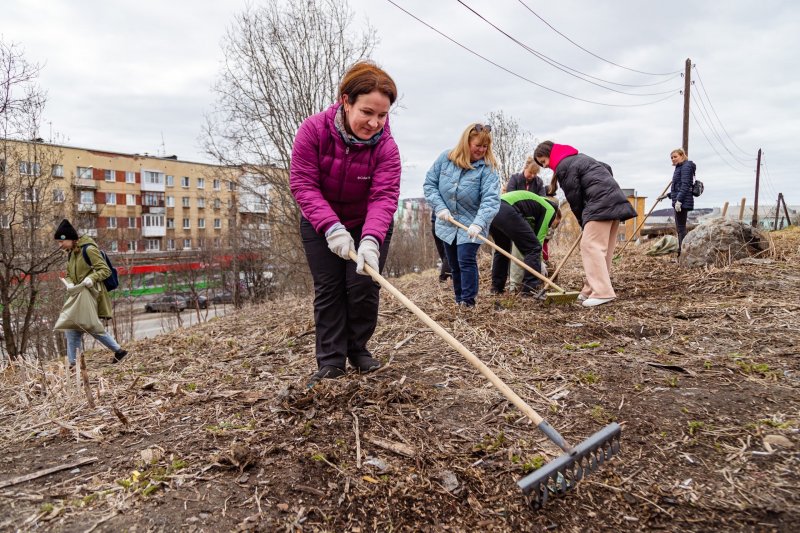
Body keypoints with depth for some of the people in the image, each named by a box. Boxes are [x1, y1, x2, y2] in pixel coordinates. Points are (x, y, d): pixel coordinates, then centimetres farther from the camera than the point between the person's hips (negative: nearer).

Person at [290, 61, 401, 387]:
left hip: (368, 226, 0)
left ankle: (358, 349, 17)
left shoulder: (385, 147, -23)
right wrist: (331, 227, -40)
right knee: (328, 289, -1)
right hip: (320, 226, 0)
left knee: (364, 285, -5)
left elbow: (384, 197, -32)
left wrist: (371, 240, -50)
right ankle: (331, 360, 7)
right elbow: (303, 183, -27)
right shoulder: (313, 130, -24)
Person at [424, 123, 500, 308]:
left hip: (471, 225, -4)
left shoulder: (487, 168, -15)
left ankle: (468, 301, -2)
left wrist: (479, 223, -42)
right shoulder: (445, 158, -6)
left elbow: (491, 199, -27)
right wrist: (440, 208, -14)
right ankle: (459, 299, 28)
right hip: (447, 223, 4)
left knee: (466, 261, -12)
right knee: (454, 264, 13)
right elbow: (429, 184, -1)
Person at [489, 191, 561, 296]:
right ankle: (530, 290, -1)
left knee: (502, 248, 27)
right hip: (506, 211, -9)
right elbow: (538, 239, 9)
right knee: (533, 248, 1)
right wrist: (539, 264, 19)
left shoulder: (538, 203, 38)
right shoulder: (549, 210, 16)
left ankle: (497, 287, 29)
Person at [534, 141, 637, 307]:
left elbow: (574, 198, -6)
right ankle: (591, 290, 13)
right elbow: (607, 168, 28)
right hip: (615, 200, 10)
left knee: (590, 245, -13)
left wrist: (583, 222, 5)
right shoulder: (578, 157, 25)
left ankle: (602, 292, -19)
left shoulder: (563, 166, -5)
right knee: (604, 248, 8)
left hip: (601, 204, -10)